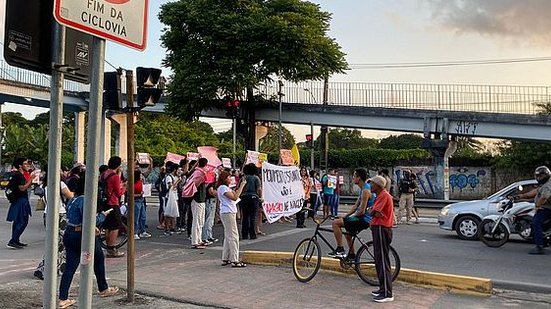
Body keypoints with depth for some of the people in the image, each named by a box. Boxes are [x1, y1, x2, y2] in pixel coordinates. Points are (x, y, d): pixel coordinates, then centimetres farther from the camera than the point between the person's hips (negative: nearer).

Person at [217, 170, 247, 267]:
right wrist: (242, 186, -16)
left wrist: (240, 185, 9)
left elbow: (235, 194, 14)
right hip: (227, 213, -11)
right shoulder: (222, 188, -12)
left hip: (230, 213, 11)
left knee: (228, 236, 13)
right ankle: (234, 260, -9)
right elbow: (235, 197, -20)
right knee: (233, 236, -10)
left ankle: (225, 259, 18)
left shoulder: (226, 188, 20)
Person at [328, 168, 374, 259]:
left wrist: (350, 217, -7)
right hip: (363, 218, 11)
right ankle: (352, 255, 38)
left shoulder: (366, 190, -19)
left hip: (364, 219, -11)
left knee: (335, 223, -16)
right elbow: (356, 206, 16)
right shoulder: (363, 189, 13)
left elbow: (362, 211, -22)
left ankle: (340, 250, -12)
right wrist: (344, 217, 10)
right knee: (348, 235, 28)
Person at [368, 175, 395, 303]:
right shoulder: (381, 195, 19)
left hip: (381, 229, -11)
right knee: (379, 260, 16)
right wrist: (374, 212, -6)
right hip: (379, 228, 11)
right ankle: (383, 289, 25)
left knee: (383, 261, -8)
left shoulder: (384, 195, -16)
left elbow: (372, 212, -20)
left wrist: (371, 211, -1)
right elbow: (374, 212, 14)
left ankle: (387, 294, -4)